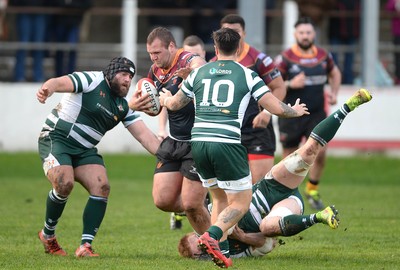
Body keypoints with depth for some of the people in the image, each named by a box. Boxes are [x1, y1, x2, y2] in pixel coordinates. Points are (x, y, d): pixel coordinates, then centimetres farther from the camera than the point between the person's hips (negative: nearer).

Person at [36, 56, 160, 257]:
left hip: (84, 150, 7)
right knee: (65, 184, -28)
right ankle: (47, 235, -3)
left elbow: (144, 136, 5)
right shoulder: (92, 81, -11)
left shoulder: (124, 106, 8)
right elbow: (60, 83, -26)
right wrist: (47, 89, -50)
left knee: (102, 187, -15)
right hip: (55, 139, -7)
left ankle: (85, 246, -14)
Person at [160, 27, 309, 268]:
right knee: (241, 203, 5)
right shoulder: (247, 75, 6)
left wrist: (165, 98, 52)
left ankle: (222, 250, 10)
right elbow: (278, 108, 5)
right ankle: (212, 236, -20)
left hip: (199, 142, 4)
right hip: (227, 144, -4)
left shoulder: (199, 73, 15)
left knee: (220, 199, 22)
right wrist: (295, 111, 27)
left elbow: (174, 104, 28)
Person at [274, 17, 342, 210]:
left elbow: (335, 73, 25)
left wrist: (334, 93, 11)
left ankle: (312, 190, 9)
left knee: (320, 151, -13)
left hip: (316, 114, 3)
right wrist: (291, 85, -22)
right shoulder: (285, 58, -8)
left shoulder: (323, 56, 4)